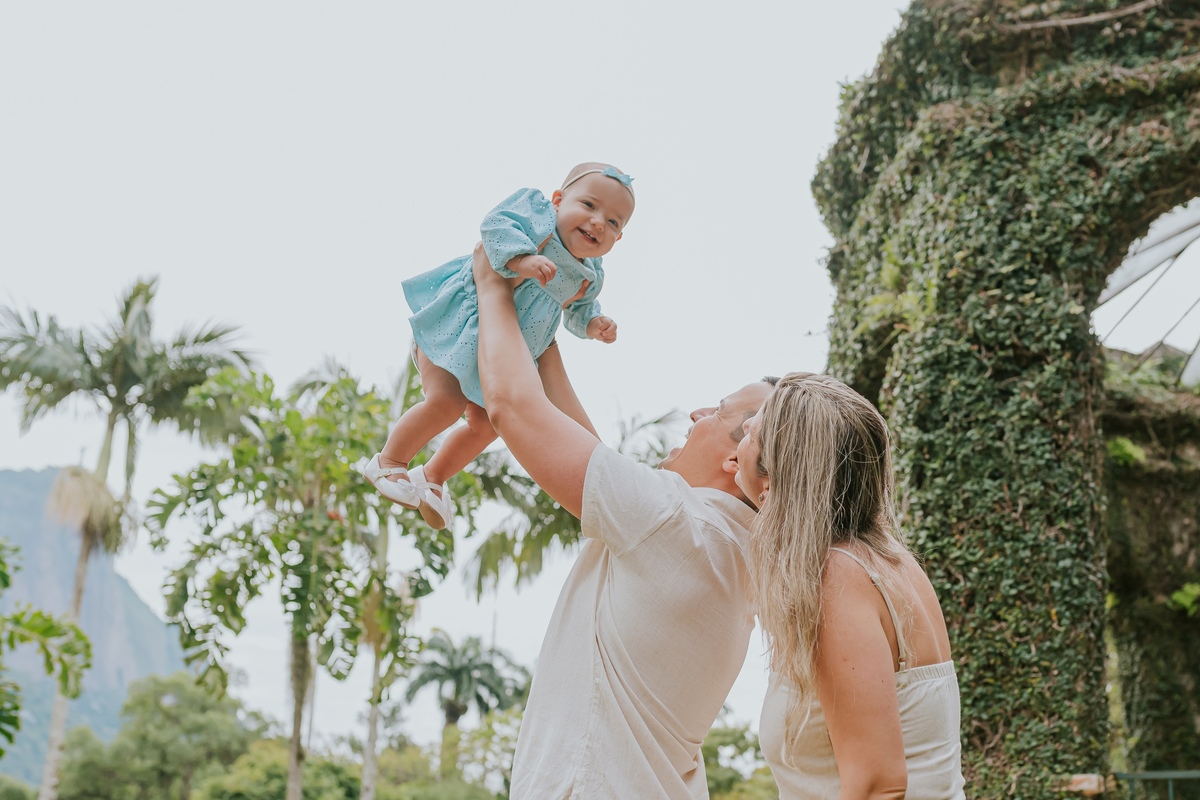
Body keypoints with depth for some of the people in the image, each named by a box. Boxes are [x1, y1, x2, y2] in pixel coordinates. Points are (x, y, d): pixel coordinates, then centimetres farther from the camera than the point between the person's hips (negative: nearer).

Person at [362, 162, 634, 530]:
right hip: (456, 327, -7)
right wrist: (522, 258, -45)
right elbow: (496, 224, -29)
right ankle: (389, 462, 6)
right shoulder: (536, 210, -15)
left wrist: (593, 323, -3)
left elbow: (578, 309, 19)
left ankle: (432, 477, 31)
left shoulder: (589, 276, 3)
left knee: (487, 423, 10)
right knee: (447, 403, -17)